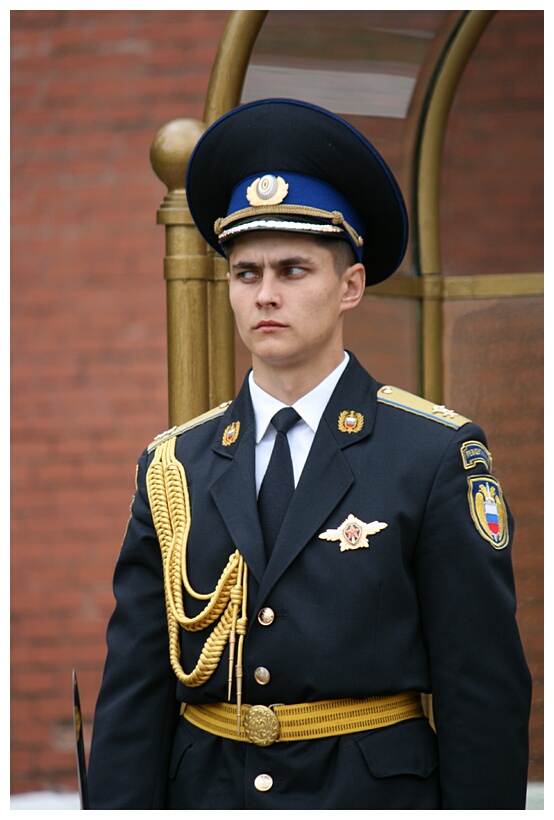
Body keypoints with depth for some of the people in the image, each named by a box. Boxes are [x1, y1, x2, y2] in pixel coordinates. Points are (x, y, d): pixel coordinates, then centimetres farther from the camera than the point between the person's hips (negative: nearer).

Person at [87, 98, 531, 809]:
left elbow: (485, 696, -6)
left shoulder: (437, 456, -5)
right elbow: (133, 690, 2)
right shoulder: (173, 468, 5)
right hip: (206, 790, 3)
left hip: (378, 787, -3)